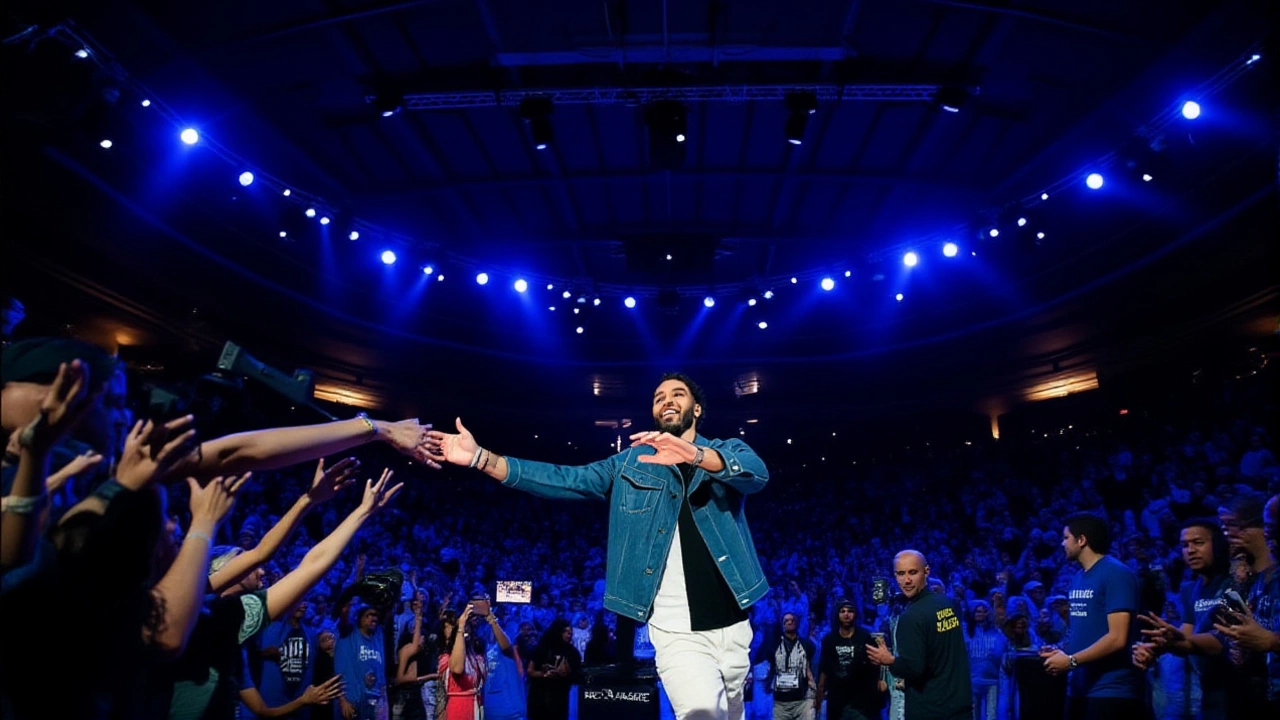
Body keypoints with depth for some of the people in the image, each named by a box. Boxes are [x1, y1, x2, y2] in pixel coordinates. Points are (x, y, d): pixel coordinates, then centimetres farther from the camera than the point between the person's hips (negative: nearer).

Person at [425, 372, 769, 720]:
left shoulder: (729, 451, 6)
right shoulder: (632, 463, 9)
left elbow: (757, 473, -18)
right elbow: (565, 480, -2)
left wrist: (693, 454, -39)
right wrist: (481, 457, -13)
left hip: (731, 625, 2)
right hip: (677, 632, -1)